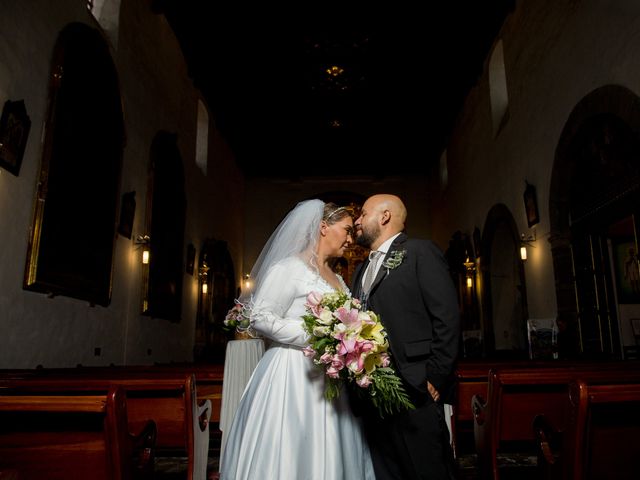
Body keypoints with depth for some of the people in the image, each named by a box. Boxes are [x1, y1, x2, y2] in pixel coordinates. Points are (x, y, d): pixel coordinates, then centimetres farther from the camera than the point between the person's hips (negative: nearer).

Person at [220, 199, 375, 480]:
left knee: (325, 455, 10)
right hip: (293, 375, -7)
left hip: (330, 379, 8)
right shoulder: (290, 267, -8)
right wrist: (314, 337, -18)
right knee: (286, 455, 0)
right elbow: (260, 317, -15)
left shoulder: (338, 280, 16)